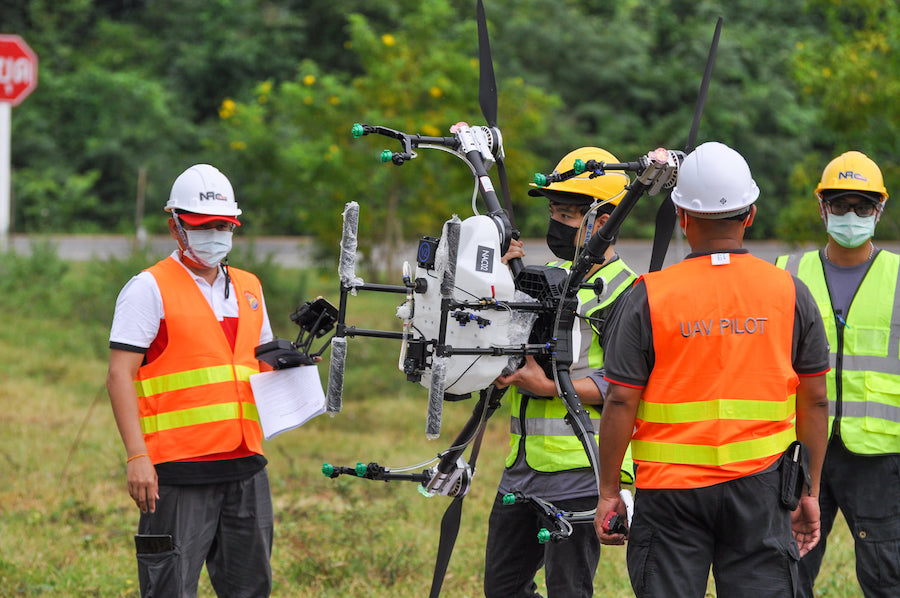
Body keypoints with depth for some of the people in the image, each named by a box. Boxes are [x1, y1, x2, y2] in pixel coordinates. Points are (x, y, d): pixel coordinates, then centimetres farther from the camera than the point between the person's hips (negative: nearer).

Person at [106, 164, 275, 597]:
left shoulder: (248, 289, 18)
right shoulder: (150, 289, -3)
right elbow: (120, 376, -9)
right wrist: (137, 457, -18)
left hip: (245, 464, 6)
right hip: (180, 471, -6)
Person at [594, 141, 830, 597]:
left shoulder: (650, 297, -5)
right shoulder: (790, 292, 1)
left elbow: (621, 401, -6)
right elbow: (814, 402, 4)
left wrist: (607, 491, 3)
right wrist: (809, 492, 12)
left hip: (671, 484, -1)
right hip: (760, 486, 1)